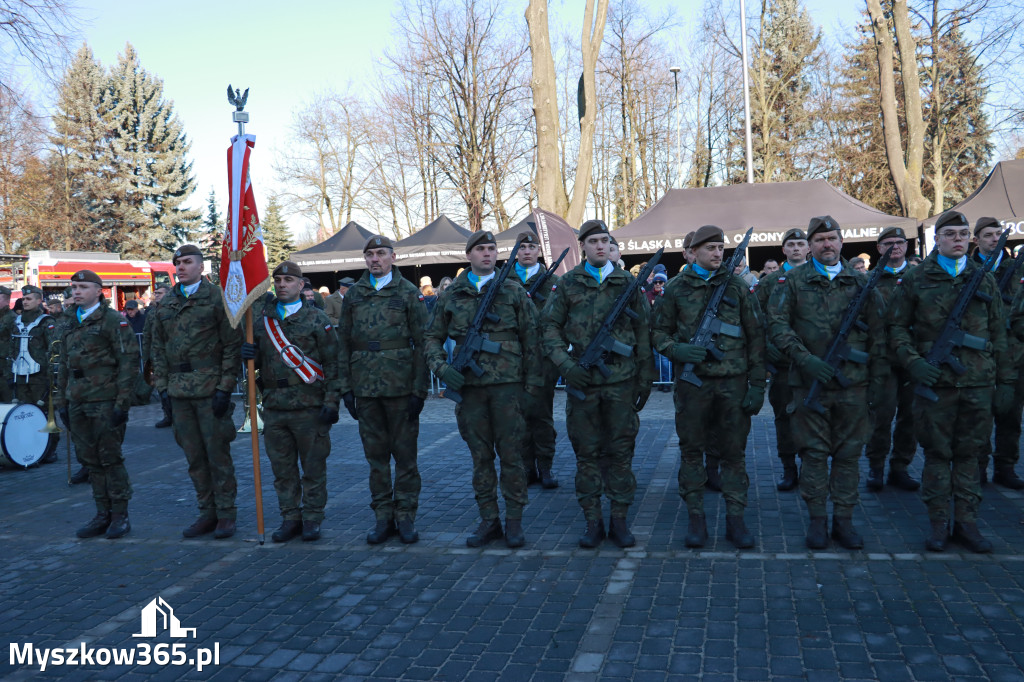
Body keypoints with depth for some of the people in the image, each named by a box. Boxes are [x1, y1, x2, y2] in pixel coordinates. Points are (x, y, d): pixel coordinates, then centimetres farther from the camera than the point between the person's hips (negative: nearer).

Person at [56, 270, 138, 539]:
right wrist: (61, 401, 16)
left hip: (105, 402, -7)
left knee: (110, 458, -2)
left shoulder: (113, 320, -6)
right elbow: (64, 365, 21)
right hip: (77, 403, 7)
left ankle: (120, 515, 9)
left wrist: (122, 402, -15)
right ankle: (103, 515, 19)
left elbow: (129, 362, -11)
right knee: (89, 459, 9)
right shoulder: (68, 323, 15)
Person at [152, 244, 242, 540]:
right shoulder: (165, 303, 13)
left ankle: (226, 514, 11)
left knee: (217, 453, 0)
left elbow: (232, 346, -6)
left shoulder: (216, 298, -3)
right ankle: (207, 512, 21)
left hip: (210, 389, -5)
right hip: (179, 392, 5)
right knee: (194, 456, 10)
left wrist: (225, 387, -12)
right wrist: (163, 385, 8)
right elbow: (158, 348, 17)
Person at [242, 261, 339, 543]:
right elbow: (257, 360, 19)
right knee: (282, 469, 10)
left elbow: (333, 363, -4)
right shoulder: (261, 320, 11)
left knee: (313, 467, 4)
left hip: (310, 407, -4)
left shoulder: (317, 319, -1)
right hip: (274, 408, 4)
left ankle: (312, 520, 16)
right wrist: (247, 354, -6)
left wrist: (331, 403, -10)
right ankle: (290, 518, 22)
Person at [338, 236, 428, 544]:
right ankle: (383, 517, 19)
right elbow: (344, 343, 11)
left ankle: (406, 516, 15)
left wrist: (419, 389, -9)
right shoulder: (353, 294, 10)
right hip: (365, 388, 3)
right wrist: (346, 388, 4)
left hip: (400, 386, -3)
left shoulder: (408, 292, 1)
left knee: (404, 453, 4)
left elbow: (422, 343, -2)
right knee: (376, 454, 9)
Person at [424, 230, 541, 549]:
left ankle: (514, 521, 12)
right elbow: (432, 337, 14)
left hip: (507, 382, -2)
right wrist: (442, 367, -3)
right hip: (469, 384, 2)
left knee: (511, 453, 1)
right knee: (480, 456, 8)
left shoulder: (514, 291, 6)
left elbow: (530, 337, 5)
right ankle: (489, 520, 18)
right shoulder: (452, 295, 9)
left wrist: (533, 381, -1)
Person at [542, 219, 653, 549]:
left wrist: (645, 379, 5)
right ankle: (593, 521, 16)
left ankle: (620, 520, 16)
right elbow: (550, 328, 6)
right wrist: (566, 364, -8)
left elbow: (643, 333, 8)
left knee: (621, 451, 4)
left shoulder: (628, 282, 7)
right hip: (582, 379, 0)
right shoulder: (568, 283, 6)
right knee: (586, 452, 5)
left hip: (621, 378, 0)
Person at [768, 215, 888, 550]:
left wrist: (877, 377, 7)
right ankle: (817, 519, 15)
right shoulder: (794, 281, 3)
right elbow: (777, 324, -5)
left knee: (848, 453, 7)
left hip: (853, 382, 2)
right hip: (810, 382, -2)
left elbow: (877, 333, 12)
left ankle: (844, 520, 18)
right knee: (814, 452, 4)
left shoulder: (860, 282, 10)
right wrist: (805, 359, -16)